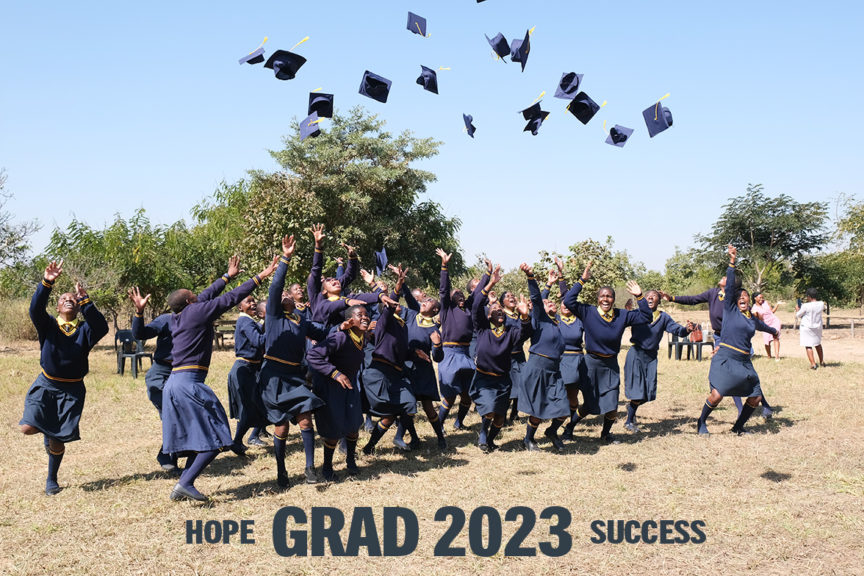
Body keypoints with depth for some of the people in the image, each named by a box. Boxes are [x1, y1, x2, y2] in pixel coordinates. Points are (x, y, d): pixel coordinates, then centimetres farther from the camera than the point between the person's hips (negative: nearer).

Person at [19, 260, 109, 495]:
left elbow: (102, 328, -21)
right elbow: (36, 309, -20)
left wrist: (86, 301, -27)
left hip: (72, 390, 0)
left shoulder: (84, 330, 1)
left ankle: (51, 480, 27)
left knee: (57, 440, 1)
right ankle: (46, 428, 18)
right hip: (46, 385, 0)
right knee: (28, 428, -20)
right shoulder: (48, 325, 0)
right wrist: (46, 283, -36)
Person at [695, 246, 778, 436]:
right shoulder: (730, 309, 2)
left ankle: (738, 427, 24)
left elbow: (764, 327, 41)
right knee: (717, 394, -17)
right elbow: (730, 285, -7)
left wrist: (774, 332, 61)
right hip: (725, 358, -6)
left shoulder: (753, 320, 17)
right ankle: (701, 423, 7)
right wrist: (732, 262, -15)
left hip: (744, 362, 6)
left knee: (755, 397, 3)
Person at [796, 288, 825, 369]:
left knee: (808, 346, 0)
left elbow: (798, 315, -7)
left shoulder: (806, 306, -21)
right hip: (818, 327, 6)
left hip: (807, 328, -6)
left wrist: (797, 309, 14)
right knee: (818, 344, 24)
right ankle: (821, 362, 33)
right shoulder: (821, 304, -6)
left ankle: (813, 364, -9)